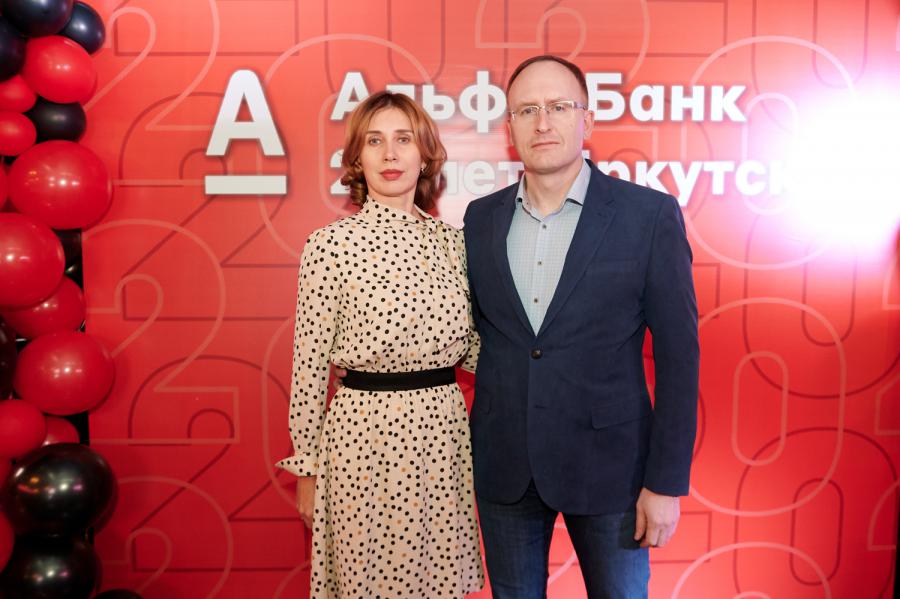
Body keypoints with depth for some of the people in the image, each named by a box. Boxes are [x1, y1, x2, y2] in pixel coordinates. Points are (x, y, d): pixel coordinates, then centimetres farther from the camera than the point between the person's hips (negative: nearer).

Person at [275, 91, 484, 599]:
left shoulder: (453, 241, 4)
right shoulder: (332, 244, -9)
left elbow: (473, 348, 10)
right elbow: (310, 365, -5)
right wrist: (306, 466, 0)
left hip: (444, 436, 4)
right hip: (364, 436, -3)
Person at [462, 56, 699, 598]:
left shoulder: (651, 214, -9)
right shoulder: (482, 217, 2)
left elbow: (677, 354, -9)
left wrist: (667, 483, -10)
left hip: (607, 464, -3)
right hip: (503, 466, 3)